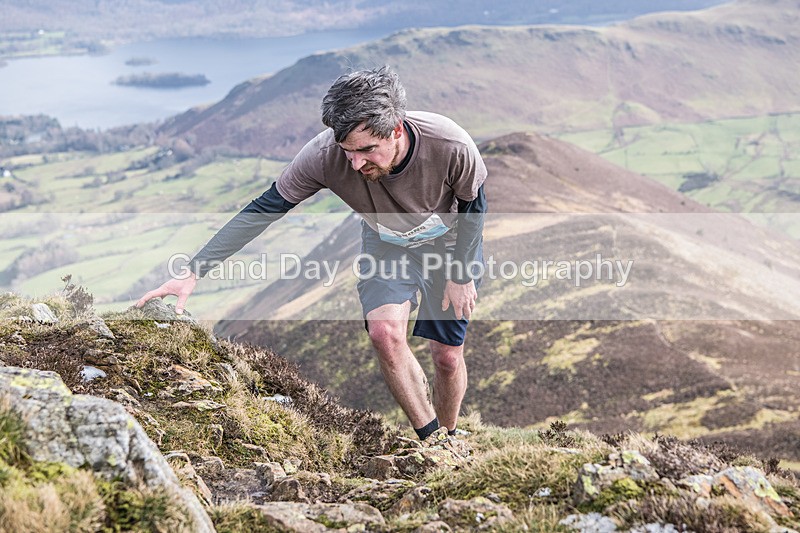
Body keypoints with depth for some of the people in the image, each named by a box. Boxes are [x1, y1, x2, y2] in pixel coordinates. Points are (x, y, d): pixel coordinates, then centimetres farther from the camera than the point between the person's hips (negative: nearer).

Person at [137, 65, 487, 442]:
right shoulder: (324, 155, -35)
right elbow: (262, 211, -26)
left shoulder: (451, 146, -37)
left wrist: (462, 274, -8)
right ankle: (431, 440, -4)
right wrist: (192, 274, -30)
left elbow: (473, 205, -15)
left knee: (447, 356, 3)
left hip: (450, 241, -1)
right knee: (384, 330, -23)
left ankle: (448, 439, 33)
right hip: (387, 244, 1)